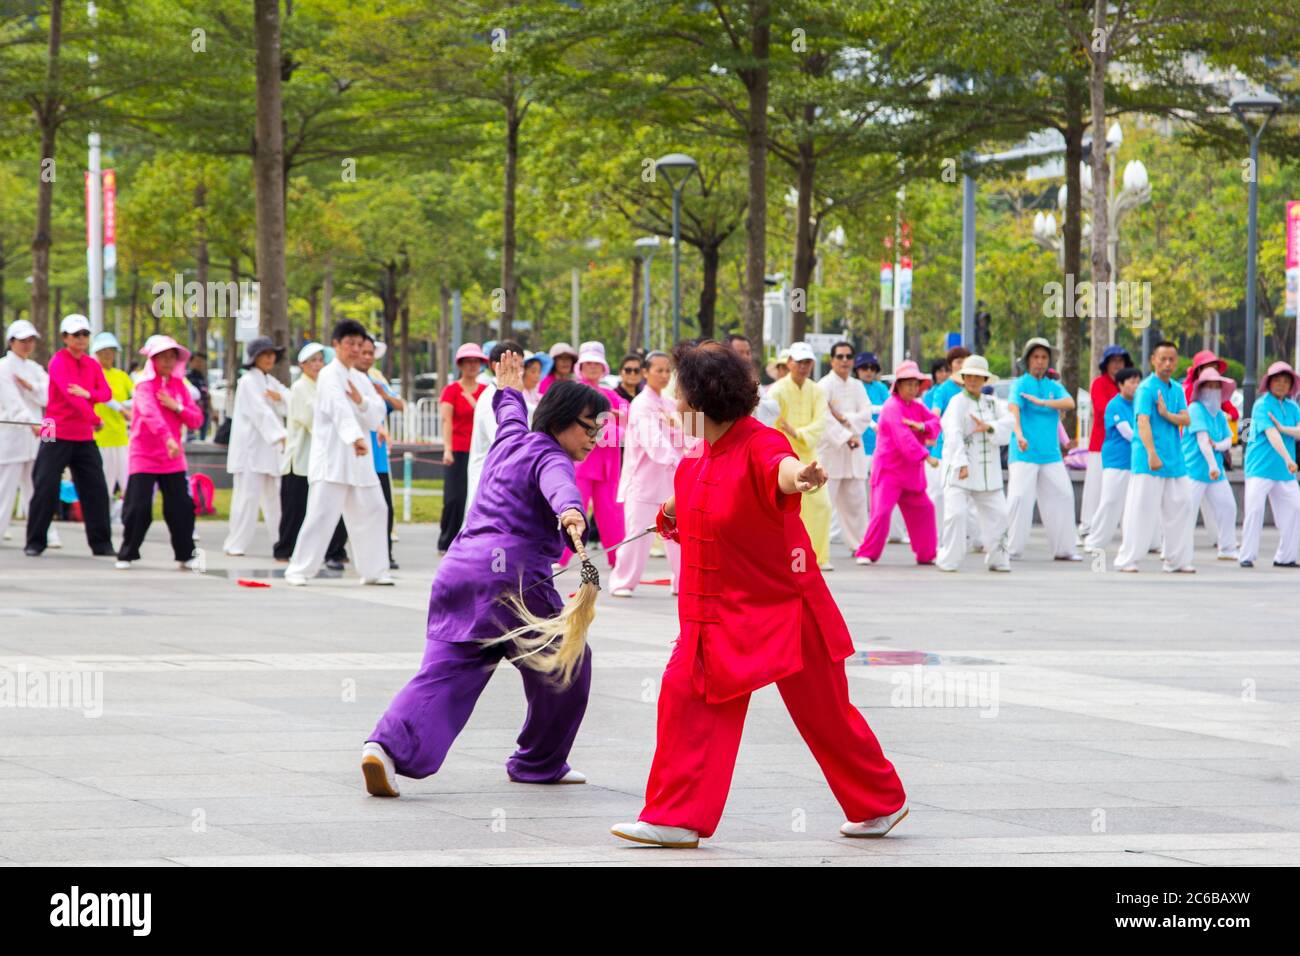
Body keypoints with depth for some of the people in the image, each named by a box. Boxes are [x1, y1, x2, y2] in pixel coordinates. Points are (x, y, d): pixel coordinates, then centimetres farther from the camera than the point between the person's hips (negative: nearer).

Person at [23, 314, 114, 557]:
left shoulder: (93, 365, 10)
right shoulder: (58, 362, -9)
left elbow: (106, 393, -1)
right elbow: (69, 393, -20)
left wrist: (88, 393, -23)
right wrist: (94, 418, -22)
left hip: (85, 437, 5)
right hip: (58, 435, -5)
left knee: (95, 489, 2)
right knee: (46, 489, -4)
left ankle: (101, 543, 9)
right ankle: (35, 542, 5)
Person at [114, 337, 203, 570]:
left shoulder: (179, 386, 9)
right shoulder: (145, 386, -9)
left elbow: (196, 420, 6)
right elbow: (151, 413, -29)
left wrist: (177, 407, -13)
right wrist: (168, 439, -44)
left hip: (172, 459, 5)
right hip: (144, 457, -4)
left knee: (181, 506, 1)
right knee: (138, 507, -7)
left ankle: (185, 555, 12)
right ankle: (127, 555, 7)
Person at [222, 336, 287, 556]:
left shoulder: (271, 382, 17)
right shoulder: (248, 381, -7)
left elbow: (290, 408, 10)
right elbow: (261, 412, -19)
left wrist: (280, 398, -12)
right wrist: (281, 436, -28)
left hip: (270, 448, 7)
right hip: (250, 447, -7)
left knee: (274, 496, 8)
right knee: (247, 495, -8)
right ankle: (235, 544, -4)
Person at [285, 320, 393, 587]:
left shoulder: (361, 379, 16)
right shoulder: (329, 375, -8)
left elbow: (377, 417, 9)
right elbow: (340, 409, -25)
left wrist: (362, 401, -13)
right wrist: (356, 437, -40)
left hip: (359, 459, 8)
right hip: (331, 457, -8)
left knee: (372, 511, 9)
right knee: (322, 513, -12)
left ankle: (373, 570, 19)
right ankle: (298, 570, -6)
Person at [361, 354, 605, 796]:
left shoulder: (511, 442, 25)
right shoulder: (550, 458, 0)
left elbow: (511, 418, 50)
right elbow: (557, 485, -25)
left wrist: (509, 391, 72)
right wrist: (569, 512, -47)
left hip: (457, 568, 8)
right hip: (511, 573, -8)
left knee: (443, 672, -4)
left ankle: (389, 745, -28)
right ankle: (540, 763, 24)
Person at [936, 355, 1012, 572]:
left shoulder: (991, 403, 14)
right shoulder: (957, 402, -5)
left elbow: (1006, 428, 3)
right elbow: (954, 434, -19)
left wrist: (989, 427, -19)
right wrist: (961, 464, -31)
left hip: (987, 472, 6)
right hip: (960, 470, -6)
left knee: (999, 514, 7)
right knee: (956, 513, -16)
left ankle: (997, 559, 21)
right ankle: (949, 560, -6)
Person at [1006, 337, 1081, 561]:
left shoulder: (1055, 387, 14)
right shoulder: (1020, 384, -1)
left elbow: (1069, 403, -6)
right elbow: (1013, 408, -18)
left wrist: (1042, 402, -18)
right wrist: (1018, 434, -37)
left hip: (1051, 454, 5)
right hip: (1024, 453, -5)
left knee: (1063, 496, 4)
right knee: (1019, 498, -12)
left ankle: (1063, 549, 14)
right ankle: (1010, 548, -8)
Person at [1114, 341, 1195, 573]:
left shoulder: (1177, 389, 14)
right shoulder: (1147, 388, -8)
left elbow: (1186, 420, 5)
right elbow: (1143, 421, -17)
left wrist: (1167, 414, -15)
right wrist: (1152, 454, -26)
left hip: (1174, 458, 7)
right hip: (1148, 460, -7)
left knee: (1181, 506, 8)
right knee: (1141, 508, -7)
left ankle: (1177, 560, 17)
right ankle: (1127, 560, -3)